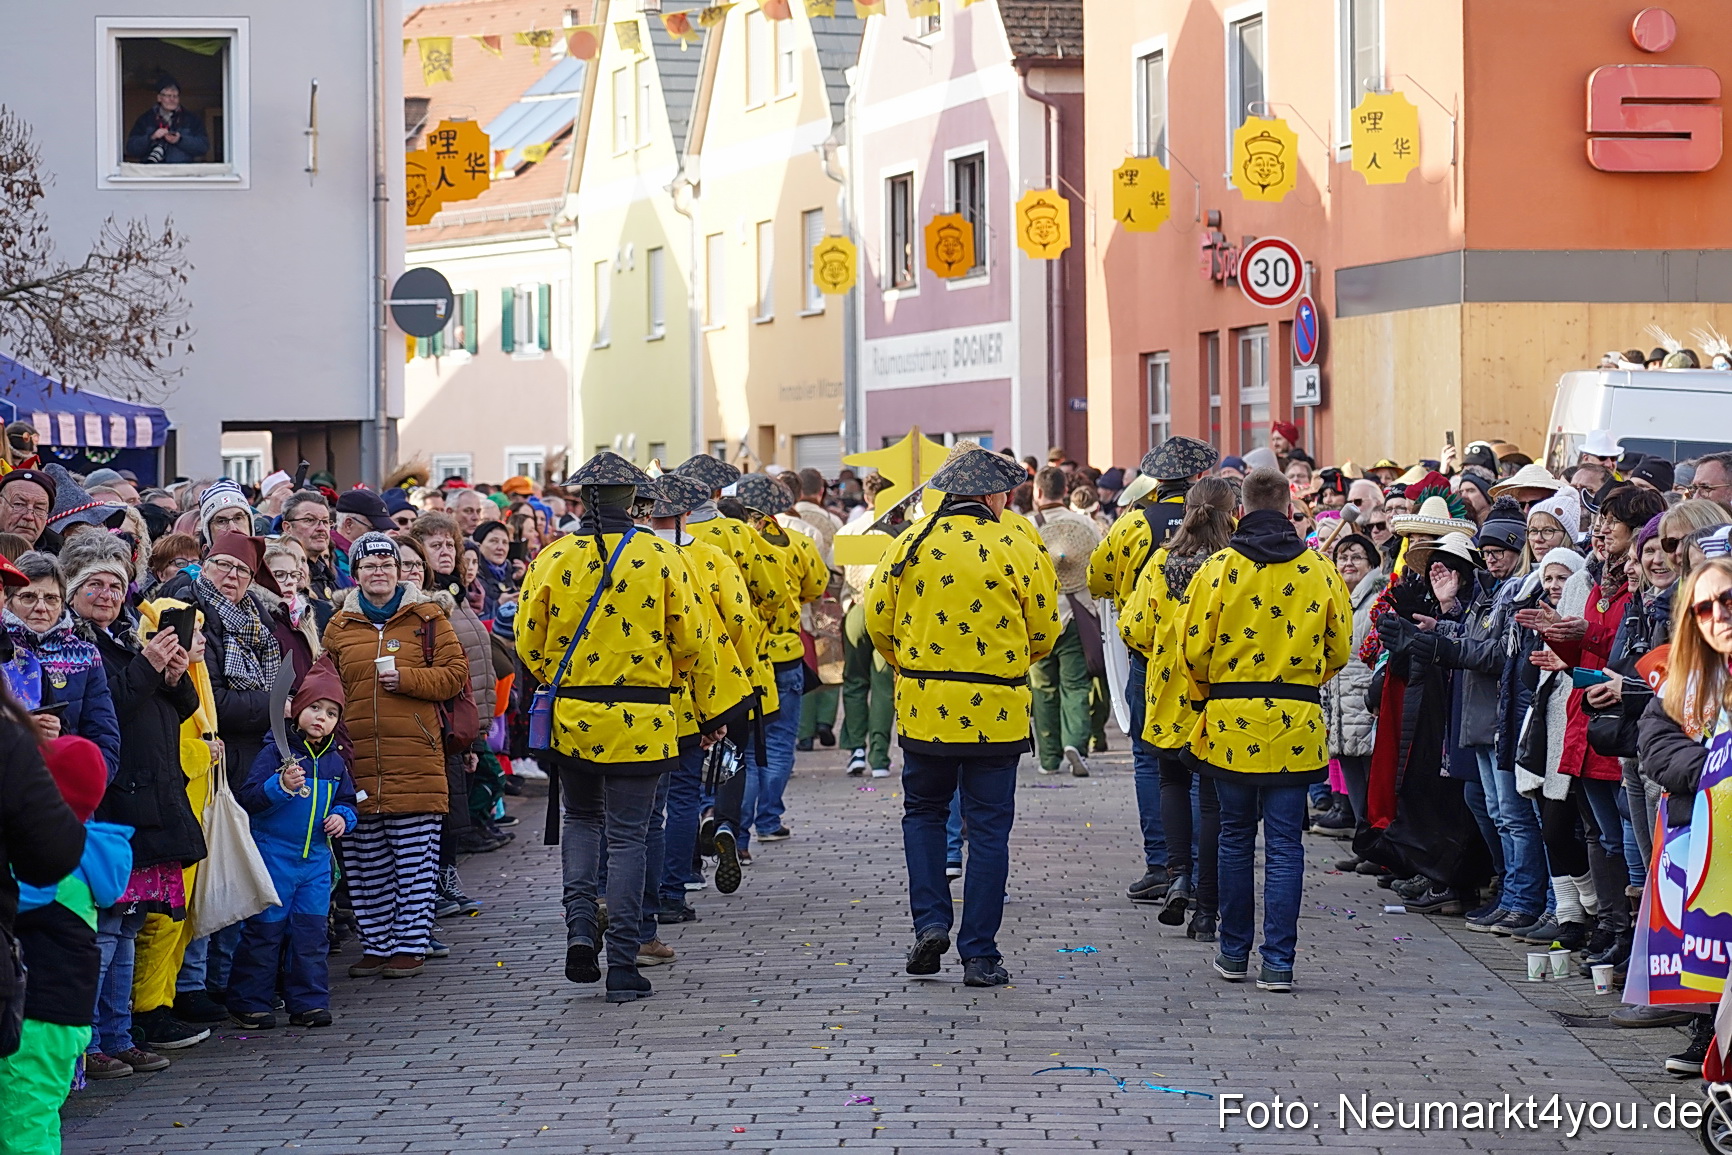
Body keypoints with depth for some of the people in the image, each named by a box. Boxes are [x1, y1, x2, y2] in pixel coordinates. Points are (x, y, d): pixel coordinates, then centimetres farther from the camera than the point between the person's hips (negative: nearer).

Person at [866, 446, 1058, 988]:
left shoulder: (910, 544, 0)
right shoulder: (1018, 550, -5)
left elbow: (878, 622, 6)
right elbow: (1044, 633, 2)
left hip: (923, 705, 2)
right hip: (996, 712, -2)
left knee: (923, 812, 20)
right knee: (989, 830, 5)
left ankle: (930, 921, 5)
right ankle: (979, 954, 5)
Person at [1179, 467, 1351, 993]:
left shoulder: (1219, 568, -5)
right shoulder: (1320, 571, 1)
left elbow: (1194, 645, -3)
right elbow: (1339, 648, 9)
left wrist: (1208, 693, 16)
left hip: (1231, 719, 0)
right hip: (1297, 724, 0)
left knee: (1236, 836, 13)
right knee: (1285, 842, 2)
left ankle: (1235, 952, 19)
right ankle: (1278, 963, -1)